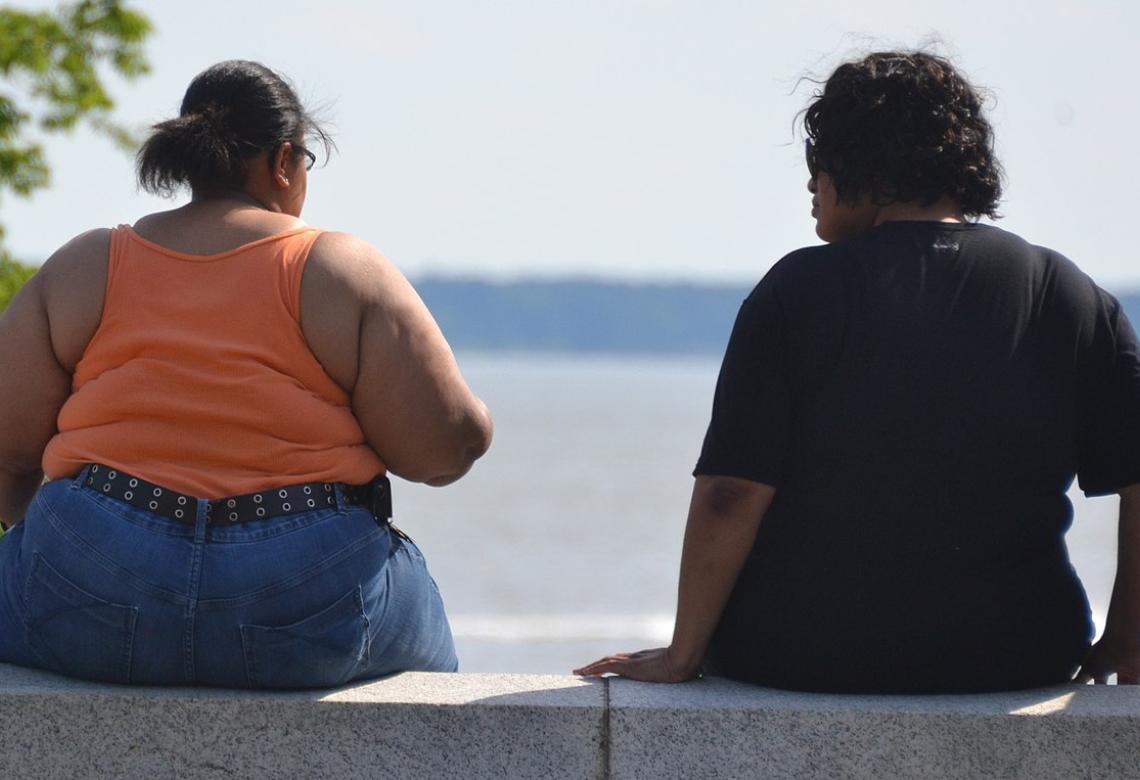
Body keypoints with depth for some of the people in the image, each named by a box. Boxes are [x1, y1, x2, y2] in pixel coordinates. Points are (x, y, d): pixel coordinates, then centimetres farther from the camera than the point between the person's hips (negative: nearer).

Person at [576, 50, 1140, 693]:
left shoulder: (800, 289, -6)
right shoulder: (1076, 298, 1)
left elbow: (730, 495, -11)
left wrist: (684, 655, -2)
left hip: (802, 658, -2)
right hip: (1018, 657, 2)